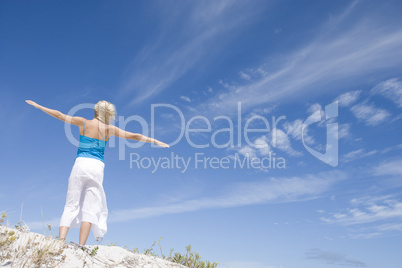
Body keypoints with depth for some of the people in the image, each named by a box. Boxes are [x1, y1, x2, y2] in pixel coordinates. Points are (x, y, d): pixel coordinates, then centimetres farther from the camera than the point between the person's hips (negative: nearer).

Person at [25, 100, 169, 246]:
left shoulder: (83, 122, 7)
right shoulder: (109, 129, 7)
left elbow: (59, 115, 16)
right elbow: (135, 136, 9)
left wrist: (38, 106, 29)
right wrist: (156, 141, 17)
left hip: (80, 164, 1)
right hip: (97, 167, -1)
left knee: (71, 206, 6)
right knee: (90, 209, 2)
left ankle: (60, 240, -7)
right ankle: (81, 246, -4)